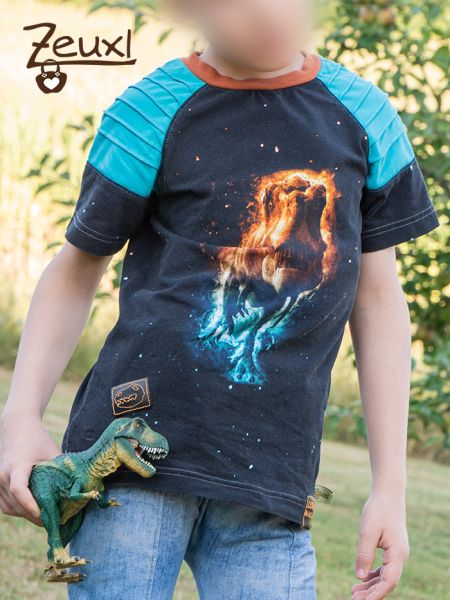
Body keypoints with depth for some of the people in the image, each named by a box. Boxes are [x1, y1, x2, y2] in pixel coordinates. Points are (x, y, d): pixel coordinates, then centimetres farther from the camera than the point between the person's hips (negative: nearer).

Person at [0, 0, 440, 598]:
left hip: (269, 476, 2)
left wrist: (390, 488, 10)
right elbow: (76, 270, 9)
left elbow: (378, 300, 13)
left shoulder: (362, 115, 8)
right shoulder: (151, 112, 0)